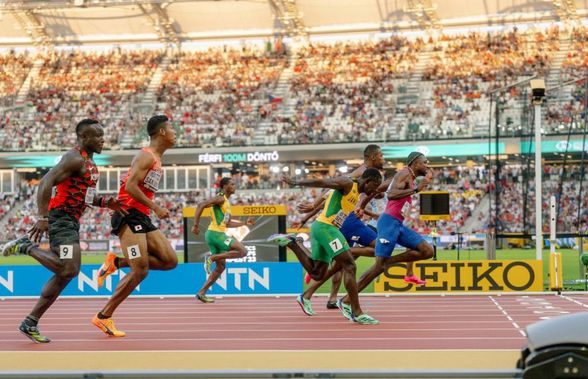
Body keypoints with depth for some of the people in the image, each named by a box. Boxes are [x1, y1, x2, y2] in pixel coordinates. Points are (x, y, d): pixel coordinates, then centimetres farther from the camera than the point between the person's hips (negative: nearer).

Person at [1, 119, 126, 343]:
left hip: (72, 222, 10)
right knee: (68, 270, -20)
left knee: (65, 274, 9)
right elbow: (46, 184, -22)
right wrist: (42, 218, -29)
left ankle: (31, 323, 13)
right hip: (61, 218, -10)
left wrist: (104, 203, 10)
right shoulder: (75, 159, -12)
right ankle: (27, 247, -2)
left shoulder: (89, 162, 19)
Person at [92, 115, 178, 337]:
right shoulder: (147, 156, -11)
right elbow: (130, 186, -21)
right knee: (140, 271, -12)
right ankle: (103, 317, -2)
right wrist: (155, 208, -21)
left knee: (170, 261, -1)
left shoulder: (156, 160, 19)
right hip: (129, 216, -9)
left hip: (142, 218, 9)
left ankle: (117, 262, 7)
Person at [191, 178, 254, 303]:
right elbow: (201, 205, -20)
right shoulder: (221, 198, -9)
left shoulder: (226, 202, 21)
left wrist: (245, 223, 26)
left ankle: (201, 293, 13)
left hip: (218, 234, 10)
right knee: (242, 251, -15)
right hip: (215, 233, -10)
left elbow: (227, 223, 29)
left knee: (221, 266, 13)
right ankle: (211, 257, -15)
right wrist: (196, 225, -23)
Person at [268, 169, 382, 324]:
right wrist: (296, 182, -16)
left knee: (317, 274, 15)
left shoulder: (357, 194, 19)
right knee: (349, 266, -13)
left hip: (320, 228, 10)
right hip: (326, 227, -10)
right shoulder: (347, 184, -10)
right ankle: (356, 312, -15)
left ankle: (292, 243, 16)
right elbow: (321, 182, -14)